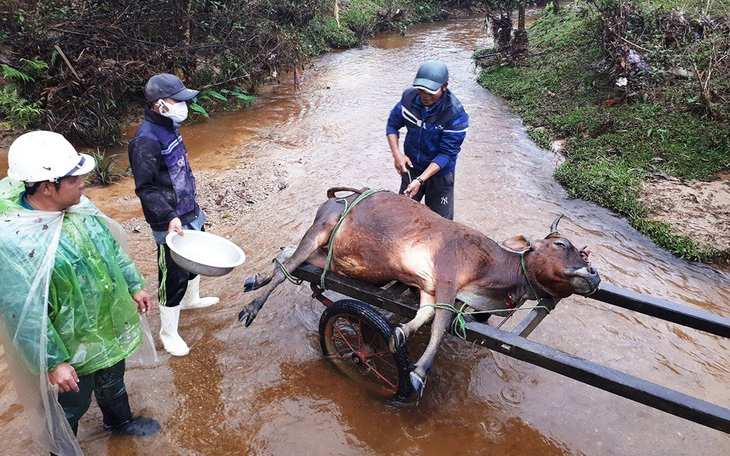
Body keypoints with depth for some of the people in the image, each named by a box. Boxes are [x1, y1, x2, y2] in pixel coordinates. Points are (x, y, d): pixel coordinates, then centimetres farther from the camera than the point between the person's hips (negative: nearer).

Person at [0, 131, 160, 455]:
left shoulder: (78, 205, -10)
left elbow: (111, 246, 5)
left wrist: (134, 285, 11)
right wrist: (52, 363, -20)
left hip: (111, 326, 7)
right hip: (72, 347, -7)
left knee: (112, 380, 31)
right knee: (72, 404, 19)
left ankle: (120, 420, 59)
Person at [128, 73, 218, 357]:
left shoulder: (169, 127, 7)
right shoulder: (146, 140, -23)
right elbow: (145, 189, -23)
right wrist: (169, 217, -30)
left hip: (190, 213, 10)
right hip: (172, 223, -10)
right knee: (174, 278, 1)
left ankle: (191, 299, 54)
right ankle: (168, 332, 20)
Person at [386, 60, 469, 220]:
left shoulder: (456, 115, -29)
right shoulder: (409, 97, -16)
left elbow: (446, 153, -27)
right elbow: (392, 124, -3)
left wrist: (420, 180, -34)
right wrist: (396, 154, -20)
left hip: (439, 173, -4)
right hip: (411, 167, 4)